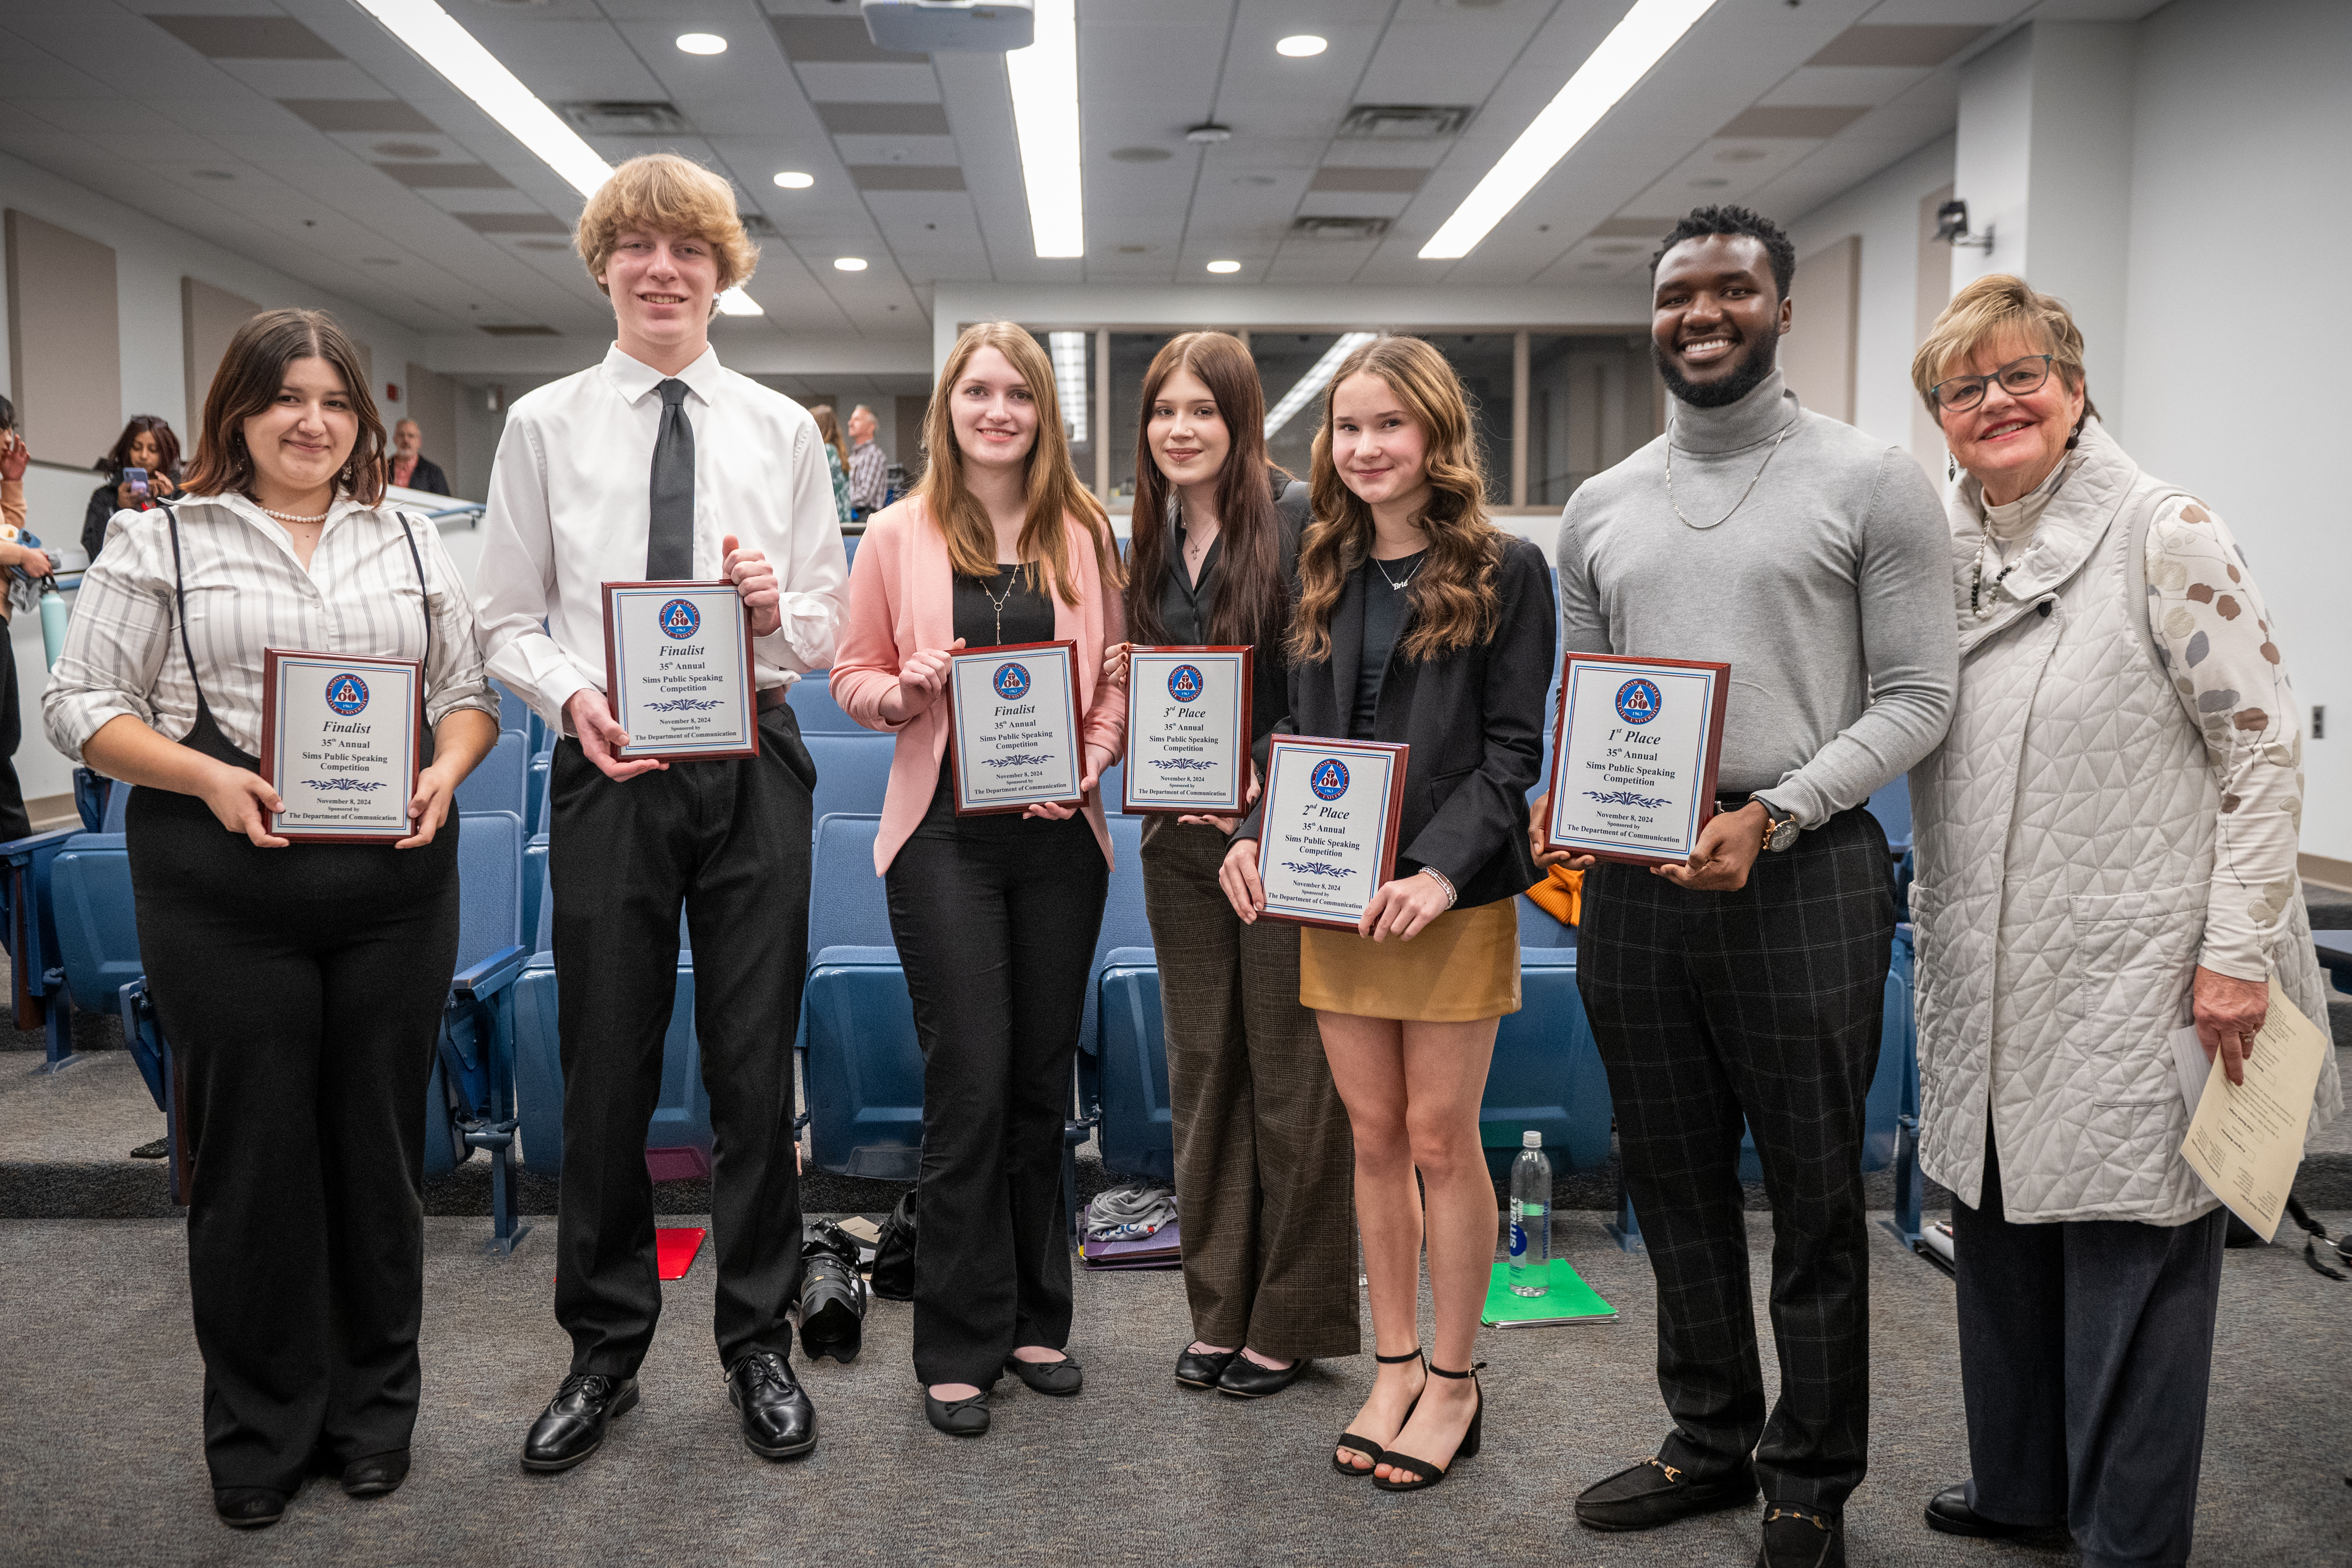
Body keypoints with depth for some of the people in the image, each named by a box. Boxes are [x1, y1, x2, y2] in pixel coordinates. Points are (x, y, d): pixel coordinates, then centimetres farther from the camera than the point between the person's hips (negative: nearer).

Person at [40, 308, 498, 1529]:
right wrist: (208, 777, -14)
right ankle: (260, 1431, 24)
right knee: (251, 1147, 5)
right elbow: (81, 702, 2)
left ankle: (375, 1407, 27)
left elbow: (470, 688, 14)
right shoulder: (160, 540, 5)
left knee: (381, 1139, 9)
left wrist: (446, 772, -6)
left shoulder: (411, 542, 14)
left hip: (395, 881, 2)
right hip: (224, 889, -2)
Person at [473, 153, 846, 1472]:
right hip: (607, 769, 0)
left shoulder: (782, 429, 8)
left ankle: (761, 1342, 25)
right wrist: (572, 695, -15)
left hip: (754, 764, 1)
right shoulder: (545, 425, 6)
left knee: (757, 1066, 8)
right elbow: (509, 619, 4)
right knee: (606, 1071, 8)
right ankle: (606, 1351, 27)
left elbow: (830, 629, 8)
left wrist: (778, 606, -14)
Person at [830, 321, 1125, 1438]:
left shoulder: (1084, 534, 7)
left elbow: (1119, 673, 8)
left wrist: (1091, 760, -9)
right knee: (969, 1087, -3)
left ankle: (1036, 1321, 26)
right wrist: (908, 689, -14)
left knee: (1044, 1081, 10)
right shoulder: (898, 535, 3)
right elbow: (854, 679, 7)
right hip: (947, 835, -2)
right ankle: (961, 1347, 12)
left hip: (1060, 835, 2)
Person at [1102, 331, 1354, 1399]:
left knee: (1290, 1073, 1)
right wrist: (1120, 687, 0)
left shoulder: (1300, 518, -8)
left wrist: (1260, 771, -21)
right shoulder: (1152, 538, 12)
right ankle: (1220, 1309, 24)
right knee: (1203, 1069, 12)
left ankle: (1292, 1320, 16)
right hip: (1182, 837, 6)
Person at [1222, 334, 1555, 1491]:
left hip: (1453, 898, -4)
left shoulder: (1504, 570, -3)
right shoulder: (1325, 572, 11)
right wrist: (1256, 836, -3)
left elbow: (1512, 748, -7)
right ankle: (1394, 1367, 25)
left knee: (1442, 1140, 4)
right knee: (1374, 1136, 11)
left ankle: (1452, 1382, 20)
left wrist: (1443, 871, -20)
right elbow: (1299, 735, 14)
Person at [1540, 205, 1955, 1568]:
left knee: (1816, 1198, 6)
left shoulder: (1871, 481, -2)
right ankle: (1712, 1442, 33)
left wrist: (1771, 816, -17)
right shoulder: (1602, 506, 12)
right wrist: (1567, 797, -5)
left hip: (1801, 879, -4)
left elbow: (1916, 696, -5)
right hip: (1633, 882, 5)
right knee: (1678, 1185, 15)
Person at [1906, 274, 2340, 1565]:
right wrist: (1935, 922, 10)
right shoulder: (1941, 554, 8)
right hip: (1986, 985, 6)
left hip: (2132, 984, -6)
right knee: (1999, 1235, 16)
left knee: (2131, 1255, 3)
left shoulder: (2165, 534, -8)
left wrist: (2237, 952, -15)